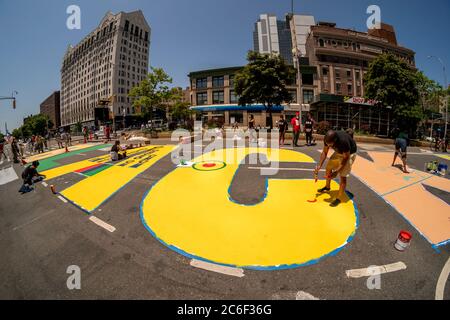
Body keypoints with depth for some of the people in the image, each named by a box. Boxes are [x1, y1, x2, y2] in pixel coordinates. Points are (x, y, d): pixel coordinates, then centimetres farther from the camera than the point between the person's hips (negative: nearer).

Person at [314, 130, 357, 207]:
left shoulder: (343, 141, -41)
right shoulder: (327, 139, -24)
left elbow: (345, 158, -28)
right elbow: (324, 152, -9)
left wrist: (336, 172, -31)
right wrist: (319, 166, -17)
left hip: (349, 153, -6)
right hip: (339, 152, 6)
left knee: (343, 176, -11)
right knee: (329, 167, 10)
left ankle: (339, 198, -1)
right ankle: (327, 187, 34)